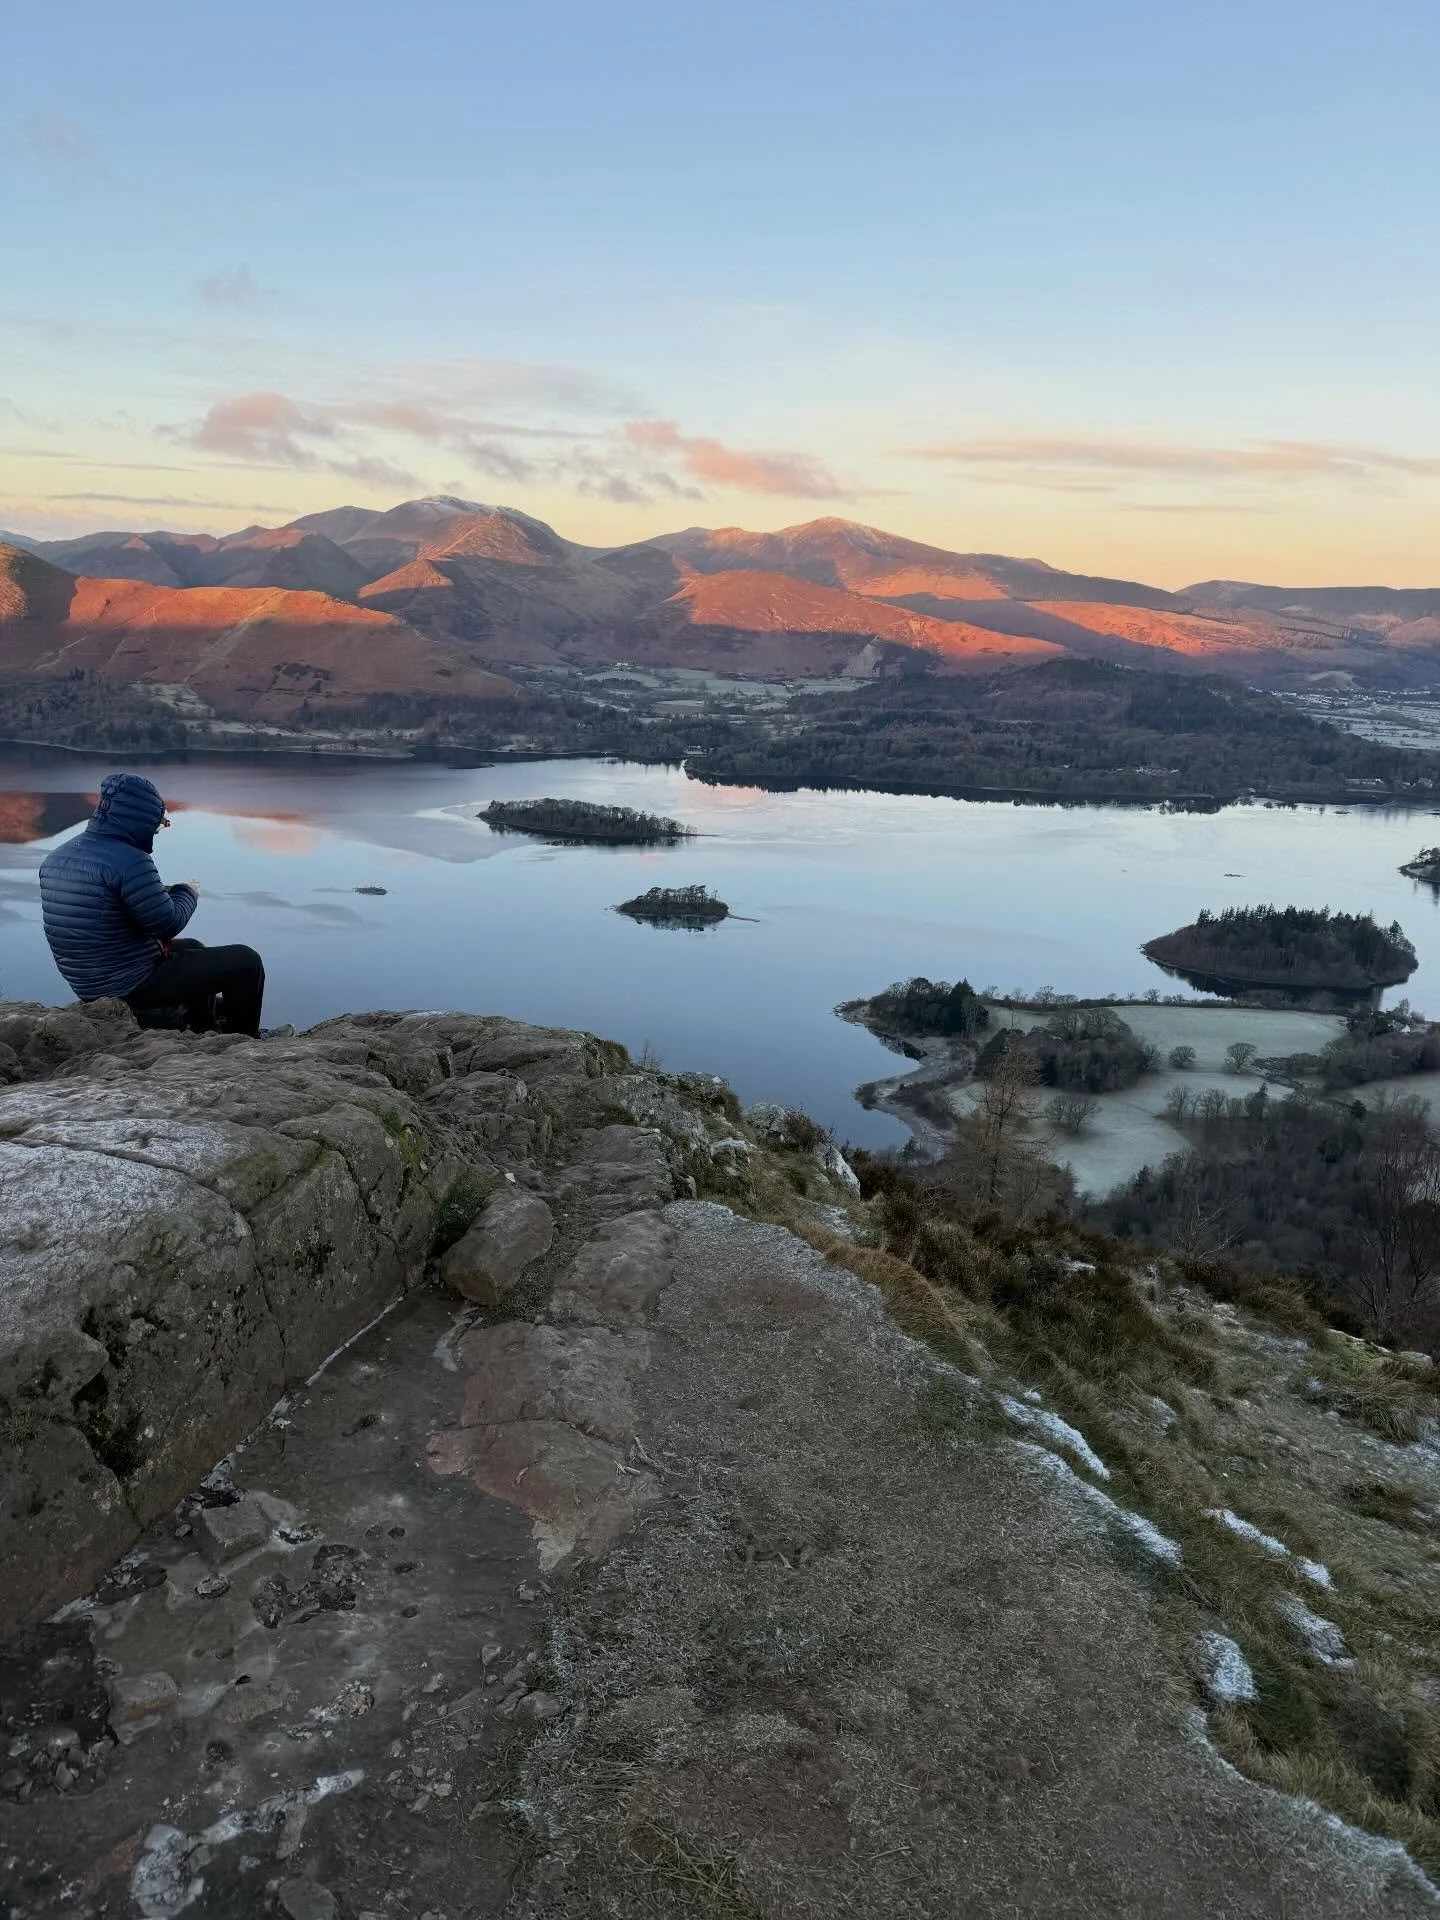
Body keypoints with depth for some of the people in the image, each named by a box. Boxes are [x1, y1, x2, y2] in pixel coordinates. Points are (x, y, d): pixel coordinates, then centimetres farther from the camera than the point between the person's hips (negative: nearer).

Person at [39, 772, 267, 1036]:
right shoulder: (129, 860, -24)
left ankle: (204, 1034, 40)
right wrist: (189, 892, -1)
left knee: (192, 948, 33)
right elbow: (169, 923, -21)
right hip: (136, 985, -9)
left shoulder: (54, 859, 5)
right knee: (246, 961, -1)